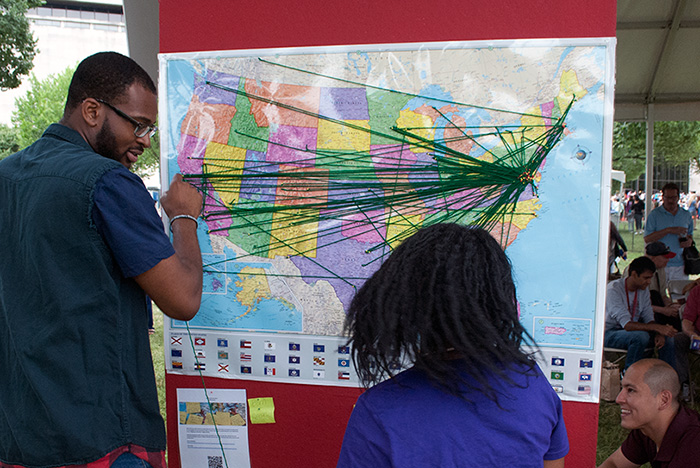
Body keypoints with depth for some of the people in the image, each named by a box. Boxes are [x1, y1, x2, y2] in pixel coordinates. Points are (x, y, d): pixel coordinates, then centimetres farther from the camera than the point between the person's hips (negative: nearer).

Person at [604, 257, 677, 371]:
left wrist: (658, 334, -18)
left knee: (668, 339, -7)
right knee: (641, 336, -33)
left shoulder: (643, 289, 3)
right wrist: (657, 328, -37)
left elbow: (648, 318, 4)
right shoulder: (613, 289, -23)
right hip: (609, 334, -8)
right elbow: (627, 325, -30)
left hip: (631, 331, 8)